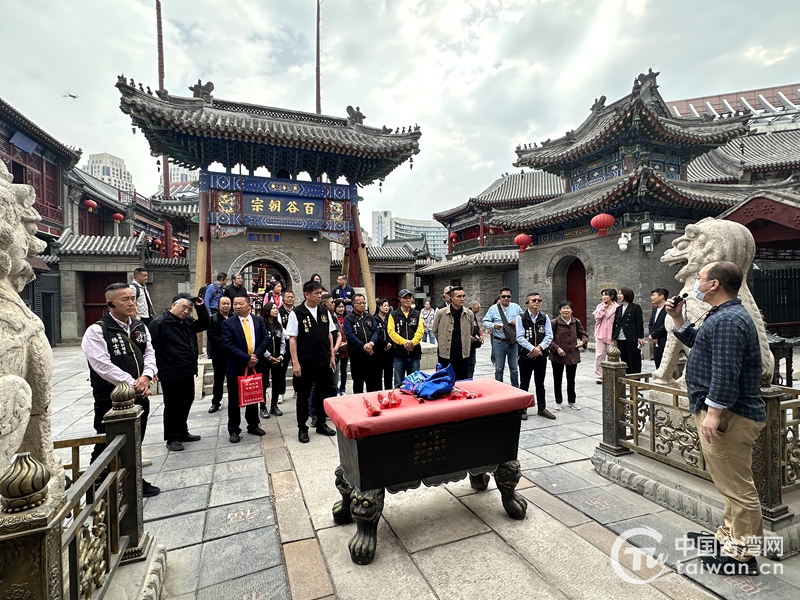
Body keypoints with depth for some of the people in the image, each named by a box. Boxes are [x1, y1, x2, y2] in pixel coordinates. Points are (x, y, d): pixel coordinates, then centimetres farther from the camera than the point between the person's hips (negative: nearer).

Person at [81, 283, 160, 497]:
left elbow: (149, 353, 7)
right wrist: (132, 384, -18)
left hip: (139, 397, 6)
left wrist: (146, 376, -12)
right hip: (111, 399, -6)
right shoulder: (97, 331, -12)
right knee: (107, 446, 5)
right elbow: (103, 366, -19)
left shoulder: (140, 327, 7)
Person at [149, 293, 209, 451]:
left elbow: (205, 324, 12)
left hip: (188, 372, 8)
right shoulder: (159, 323, -13)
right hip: (171, 374, -8)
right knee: (173, 406, 4)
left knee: (186, 403, 17)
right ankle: (172, 438, 17)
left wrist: (200, 307, 0)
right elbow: (151, 347, -14)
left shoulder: (188, 322, 9)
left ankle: (182, 432, 32)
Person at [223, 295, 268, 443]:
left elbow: (265, 339, 0)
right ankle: (233, 430, 20)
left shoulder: (259, 320, 4)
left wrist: (256, 355, -14)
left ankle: (253, 425, 29)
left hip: (255, 365, 3)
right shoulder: (228, 323, -4)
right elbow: (228, 345, -12)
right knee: (235, 400, 6)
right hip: (237, 367, -2)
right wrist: (246, 358, -18)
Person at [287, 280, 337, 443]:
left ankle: (321, 424, 29)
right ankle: (302, 428, 22)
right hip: (305, 362, -4)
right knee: (303, 396, 8)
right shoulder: (296, 313, -8)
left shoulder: (324, 312, 5)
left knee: (323, 393, 13)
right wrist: (295, 362, -12)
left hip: (323, 361, 4)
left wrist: (332, 356, 7)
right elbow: (292, 339, -9)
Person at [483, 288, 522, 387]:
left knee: (514, 369, 11)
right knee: (499, 369, 8)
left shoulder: (516, 307, 3)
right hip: (499, 342, -1)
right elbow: (485, 322, 1)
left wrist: (518, 322, -10)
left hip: (513, 342, 1)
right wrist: (493, 325, -18)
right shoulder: (493, 308, -2)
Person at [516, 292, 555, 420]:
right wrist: (532, 349, -18)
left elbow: (549, 336, -1)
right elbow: (520, 337, -11)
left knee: (540, 384, 14)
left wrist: (540, 348, -15)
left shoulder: (545, 318, 3)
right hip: (526, 356, -3)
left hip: (541, 356, 3)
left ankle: (542, 408, 27)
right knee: (524, 384, 6)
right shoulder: (521, 318, -6)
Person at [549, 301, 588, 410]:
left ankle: (572, 401, 32)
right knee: (557, 379, 10)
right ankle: (558, 402, 26)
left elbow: (584, 335, 10)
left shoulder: (576, 322, 0)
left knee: (571, 379, 14)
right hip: (558, 356, -2)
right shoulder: (554, 323, -9)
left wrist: (582, 341, -11)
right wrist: (557, 348, -19)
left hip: (573, 355, 3)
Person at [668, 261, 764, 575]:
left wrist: (713, 413, -24)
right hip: (728, 414, 11)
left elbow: (725, 372, -26)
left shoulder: (728, 320, -21)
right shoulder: (725, 316, 14)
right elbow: (700, 344, 26)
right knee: (732, 483, 20)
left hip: (729, 416, -11)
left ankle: (742, 555, 12)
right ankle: (730, 536, 34)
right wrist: (677, 319, 16)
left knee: (737, 486, 0)